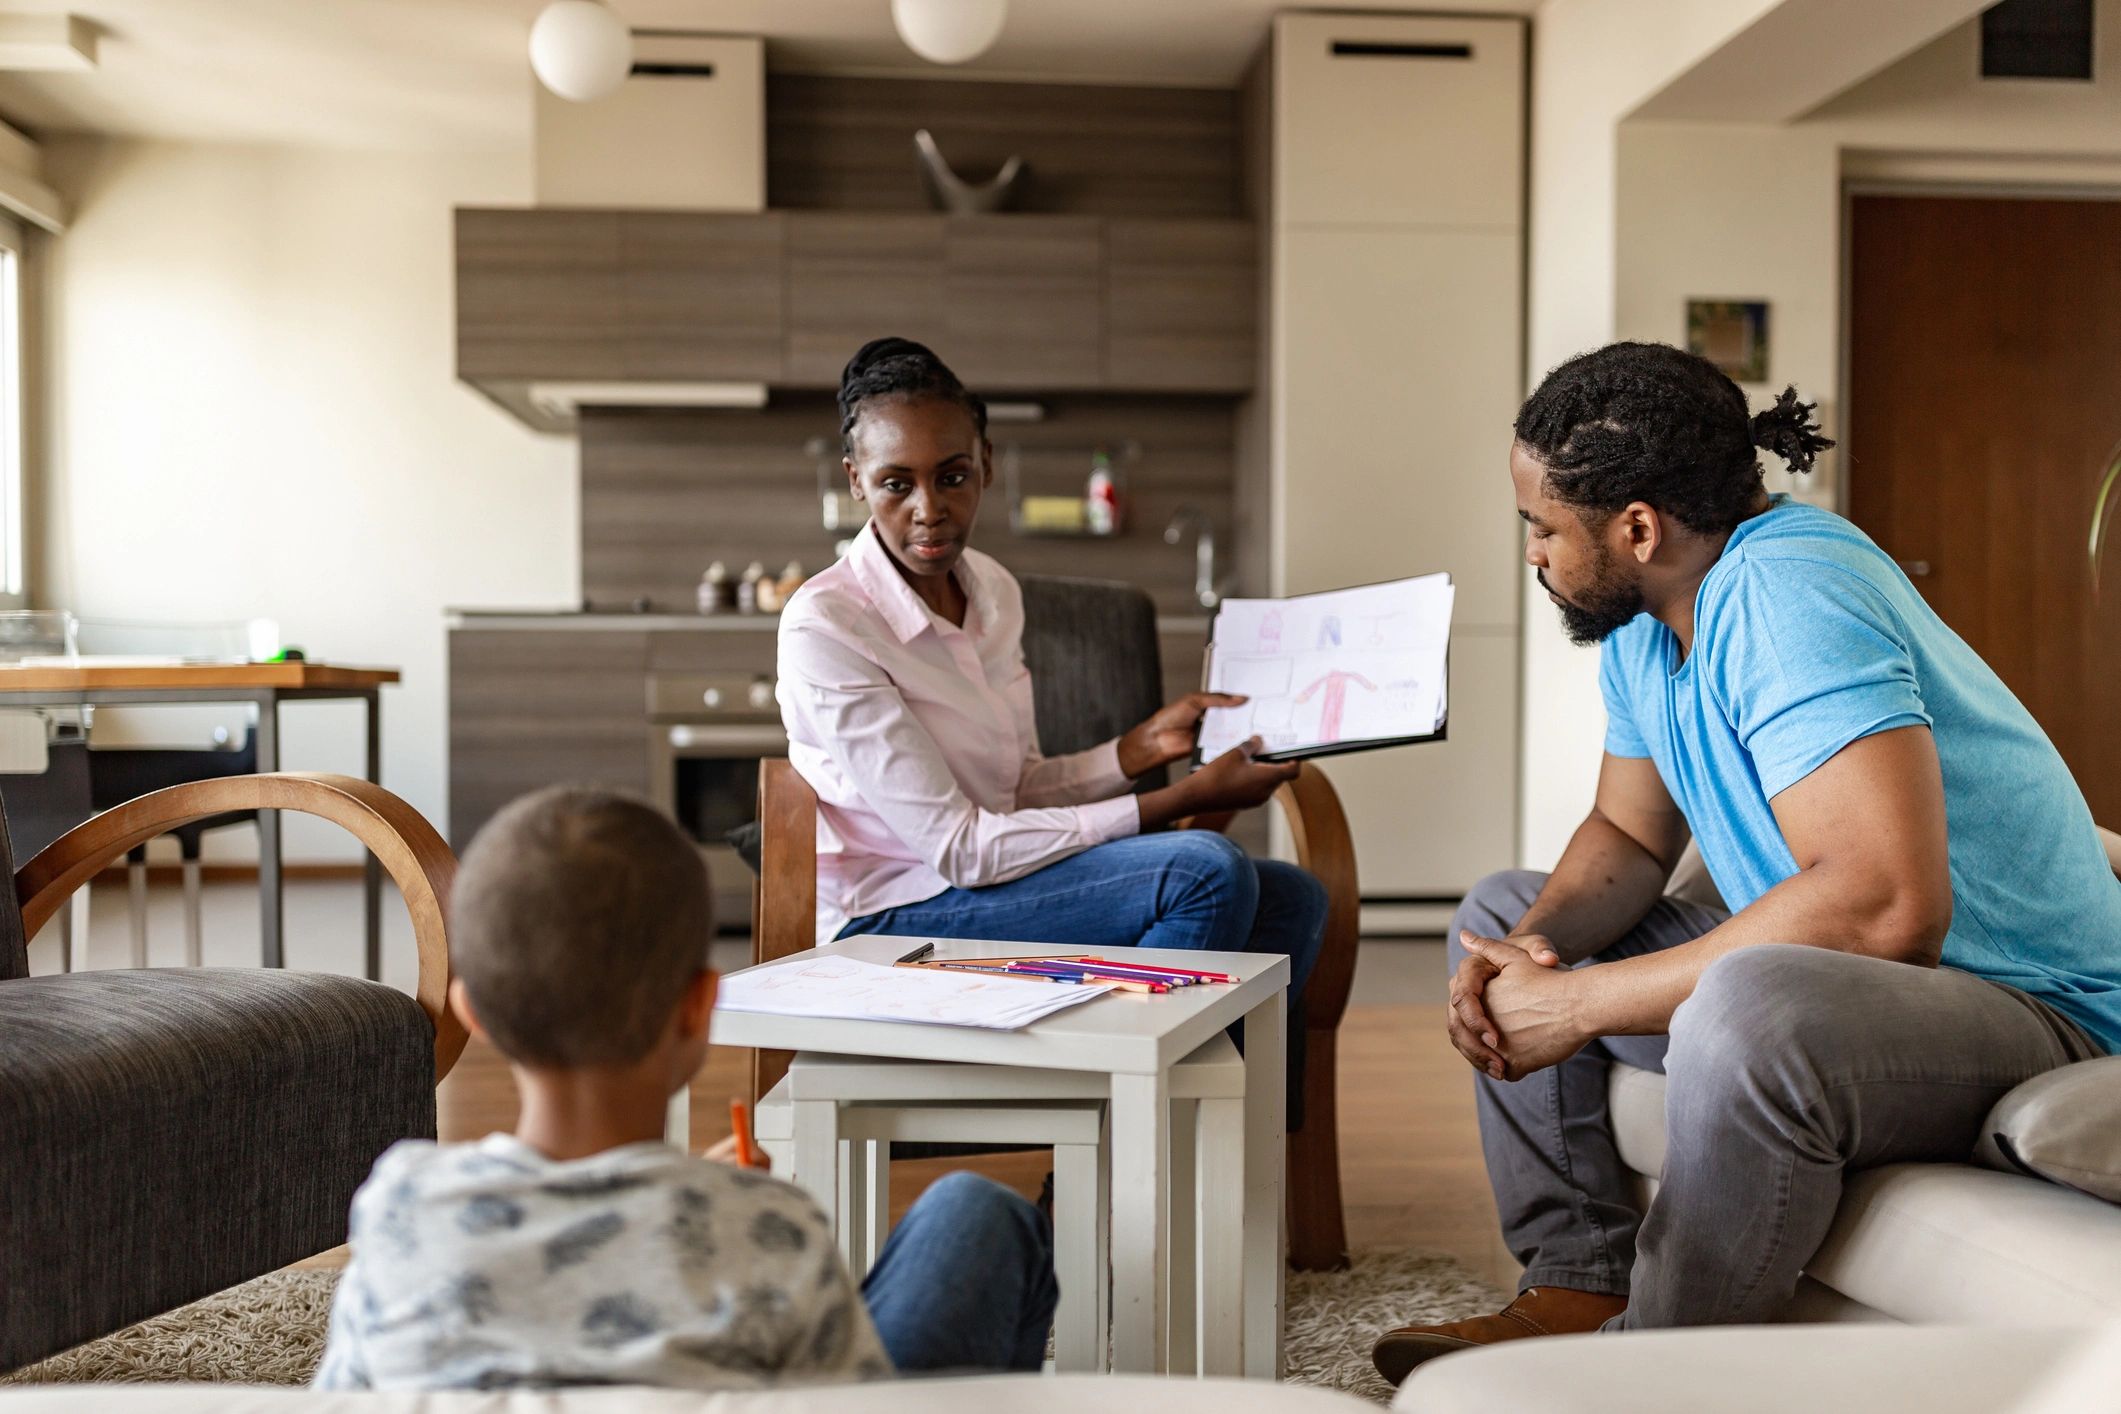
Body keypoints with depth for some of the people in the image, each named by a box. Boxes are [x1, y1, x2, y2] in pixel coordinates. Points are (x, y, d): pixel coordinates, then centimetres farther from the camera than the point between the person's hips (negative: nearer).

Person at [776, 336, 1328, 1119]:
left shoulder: (994, 591, 6)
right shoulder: (823, 627, -19)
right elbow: (959, 846, -21)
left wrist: (1143, 746, -3)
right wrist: (1187, 799, -21)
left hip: (988, 875, 8)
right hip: (890, 921, -7)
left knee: (1290, 900, -3)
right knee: (1205, 872, -24)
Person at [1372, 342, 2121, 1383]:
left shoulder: (1786, 595, -26)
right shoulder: (1647, 614, 4)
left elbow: (1889, 904, -36)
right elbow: (1630, 835, 14)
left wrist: (1584, 1002, -29)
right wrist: (1535, 945, -9)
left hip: (2030, 1011, -10)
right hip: (1812, 976, 10)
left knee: (1753, 1007, -40)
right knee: (1500, 915, 13)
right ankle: (1580, 1291, 5)